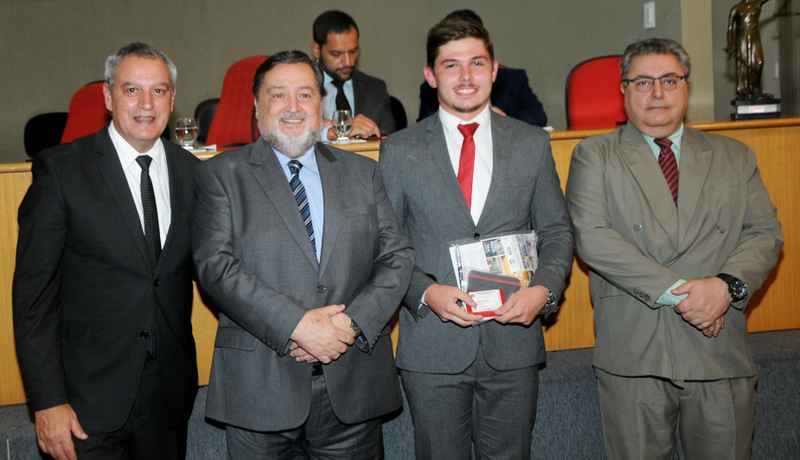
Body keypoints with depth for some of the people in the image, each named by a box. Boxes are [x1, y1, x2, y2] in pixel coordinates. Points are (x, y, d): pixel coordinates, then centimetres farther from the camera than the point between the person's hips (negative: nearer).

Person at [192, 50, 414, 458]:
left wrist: (352, 321, -11)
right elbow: (214, 264, -9)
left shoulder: (362, 173, 11)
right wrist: (295, 325, -17)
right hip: (259, 386, -2)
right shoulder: (221, 175, 2)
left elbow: (397, 256, 5)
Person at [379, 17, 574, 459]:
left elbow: (557, 231, 9)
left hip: (513, 339, 2)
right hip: (432, 344, -1)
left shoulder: (532, 143, 6)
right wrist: (425, 292, -14)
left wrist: (544, 289, -9)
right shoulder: (399, 150, 1)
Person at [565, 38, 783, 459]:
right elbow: (591, 237, -9)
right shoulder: (594, 156, 4)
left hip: (721, 350, 3)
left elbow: (766, 234, 8)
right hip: (633, 357, -2)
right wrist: (675, 291, -15)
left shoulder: (735, 157, 15)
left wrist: (727, 285, -12)